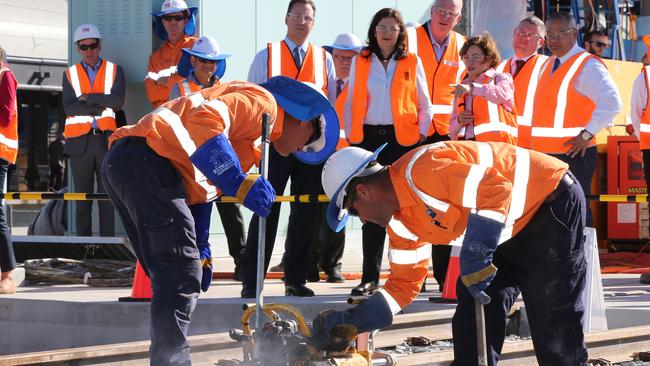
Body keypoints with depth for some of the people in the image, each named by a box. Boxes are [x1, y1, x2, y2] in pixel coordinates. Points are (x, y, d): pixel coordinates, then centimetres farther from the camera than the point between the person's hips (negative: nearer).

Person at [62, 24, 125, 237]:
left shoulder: (114, 70, 10)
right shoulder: (70, 74, 11)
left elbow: (117, 100, -7)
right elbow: (69, 107, -4)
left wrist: (88, 98, -7)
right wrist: (102, 105, -8)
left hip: (107, 139, -1)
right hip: (80, 141, 1)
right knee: (82, 195, 2)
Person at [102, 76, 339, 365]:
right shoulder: (263, 101, 0)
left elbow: (200, 187, 29)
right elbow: (205, 120, -18)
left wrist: (200, 249, 25)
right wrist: (241, 184, -20)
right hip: (149, 160, -11)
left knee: (171, 278, 16)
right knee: (181, 278, -10)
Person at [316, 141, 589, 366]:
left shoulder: (421, 170, -26)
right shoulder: (401, 219, 6)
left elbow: (497, 190, -34)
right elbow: (404, 283, 13)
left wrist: (475, 257, -34)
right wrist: (348, 321, 6)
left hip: (553, 202, -10)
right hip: (518, 226, 10)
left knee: (551, 317, -11)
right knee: (474, 306, 8)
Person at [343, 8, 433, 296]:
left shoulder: (412, 62, 6)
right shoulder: (360, 62, 10)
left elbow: (424, 103, 8)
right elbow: (351, 103, 12)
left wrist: (421, 133, -2)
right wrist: (351, 135, 2)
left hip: (402, 139, -1)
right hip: (369, 137, 1)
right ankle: (370, 277, 0)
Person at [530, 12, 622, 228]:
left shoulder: (587, 66, -9)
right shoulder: (549, 66, 18)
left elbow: (611, 102, -22)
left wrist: (587, 134, -22)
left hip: (574, 155, -9)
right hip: (545, 154, 9)